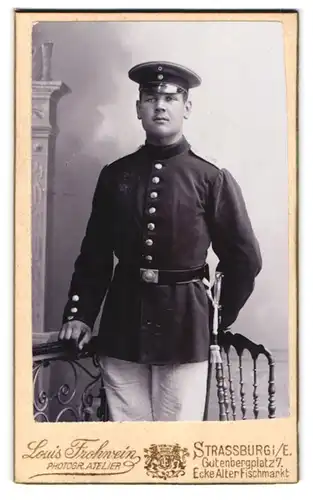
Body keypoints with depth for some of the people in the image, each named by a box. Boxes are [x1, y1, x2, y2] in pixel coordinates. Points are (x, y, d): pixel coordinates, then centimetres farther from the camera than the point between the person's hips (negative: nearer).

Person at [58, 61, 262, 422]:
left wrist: (220, 320, 6)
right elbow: (94, 254, 9)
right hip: (122, 323, 2)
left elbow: (244, 258, 2)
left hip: (185, 327, -2)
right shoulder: (115, 175, 6)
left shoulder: (212, 179, -2)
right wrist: (79, 314, 1)